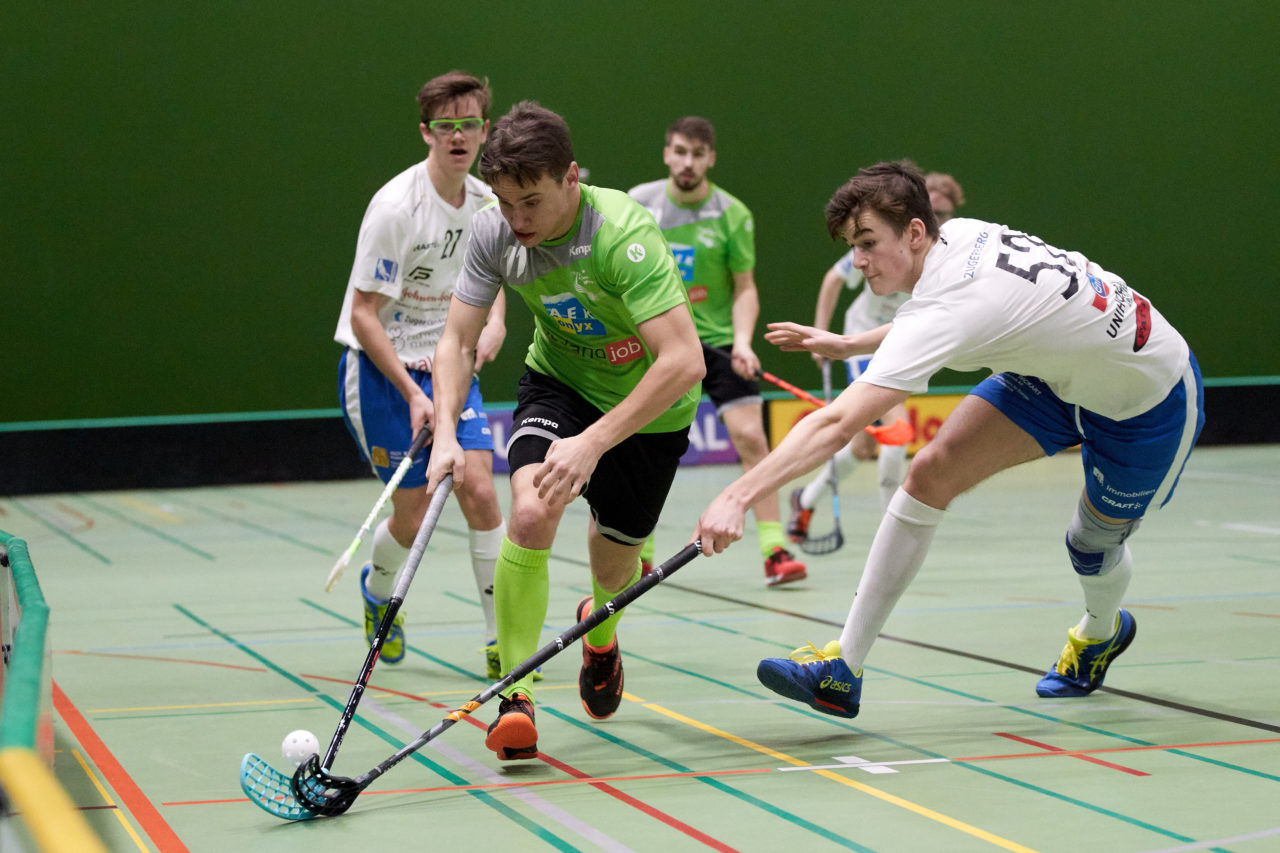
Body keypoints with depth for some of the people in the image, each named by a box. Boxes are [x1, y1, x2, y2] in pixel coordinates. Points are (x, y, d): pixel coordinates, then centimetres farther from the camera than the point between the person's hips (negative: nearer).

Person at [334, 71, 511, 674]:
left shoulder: (485, 202, 0)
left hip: (449, 363, 5)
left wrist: (494, 322, -3)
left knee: (479, 490, -11)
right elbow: (363, 315, -18)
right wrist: (411, 393, -22)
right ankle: (378, 591, 35)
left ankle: (500, 641, -3)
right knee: (414, 516, 0)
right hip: (380, 368, -5)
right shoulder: (395, 206, -20)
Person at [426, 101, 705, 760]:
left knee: (615, 553, 11)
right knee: (530, 511, -26)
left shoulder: (623, 235, -36)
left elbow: (684, 362, -42)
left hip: (649, 406, -2)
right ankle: (515, 693, -17)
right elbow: (457, 339, -13)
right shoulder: (494, 232, -20)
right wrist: (445, 433, -31)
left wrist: (594, 442, -48)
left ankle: (599, 631, 51)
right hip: (559, 382, 2)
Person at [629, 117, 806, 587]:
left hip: (717, 340, -1)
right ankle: (638, 554, 20)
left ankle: (774, 551, -12)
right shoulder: (638, 203, -3)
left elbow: (745, 288, -3)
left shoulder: (733, 214, -7)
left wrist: (742, 342, -17)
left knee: (750, 436, -15)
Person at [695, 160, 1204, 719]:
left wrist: (738, 497, -51)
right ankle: (843, 668, -11)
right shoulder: (959, 234, -13)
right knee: (930, 473, -10)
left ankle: (1101, 632, 52)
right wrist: (850, 345, 8)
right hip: (1058, 372, 8)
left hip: (1150, 401, -8)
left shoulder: (946, 307, -37)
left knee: (1092, 544, 12)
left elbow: (836, 425, -46)